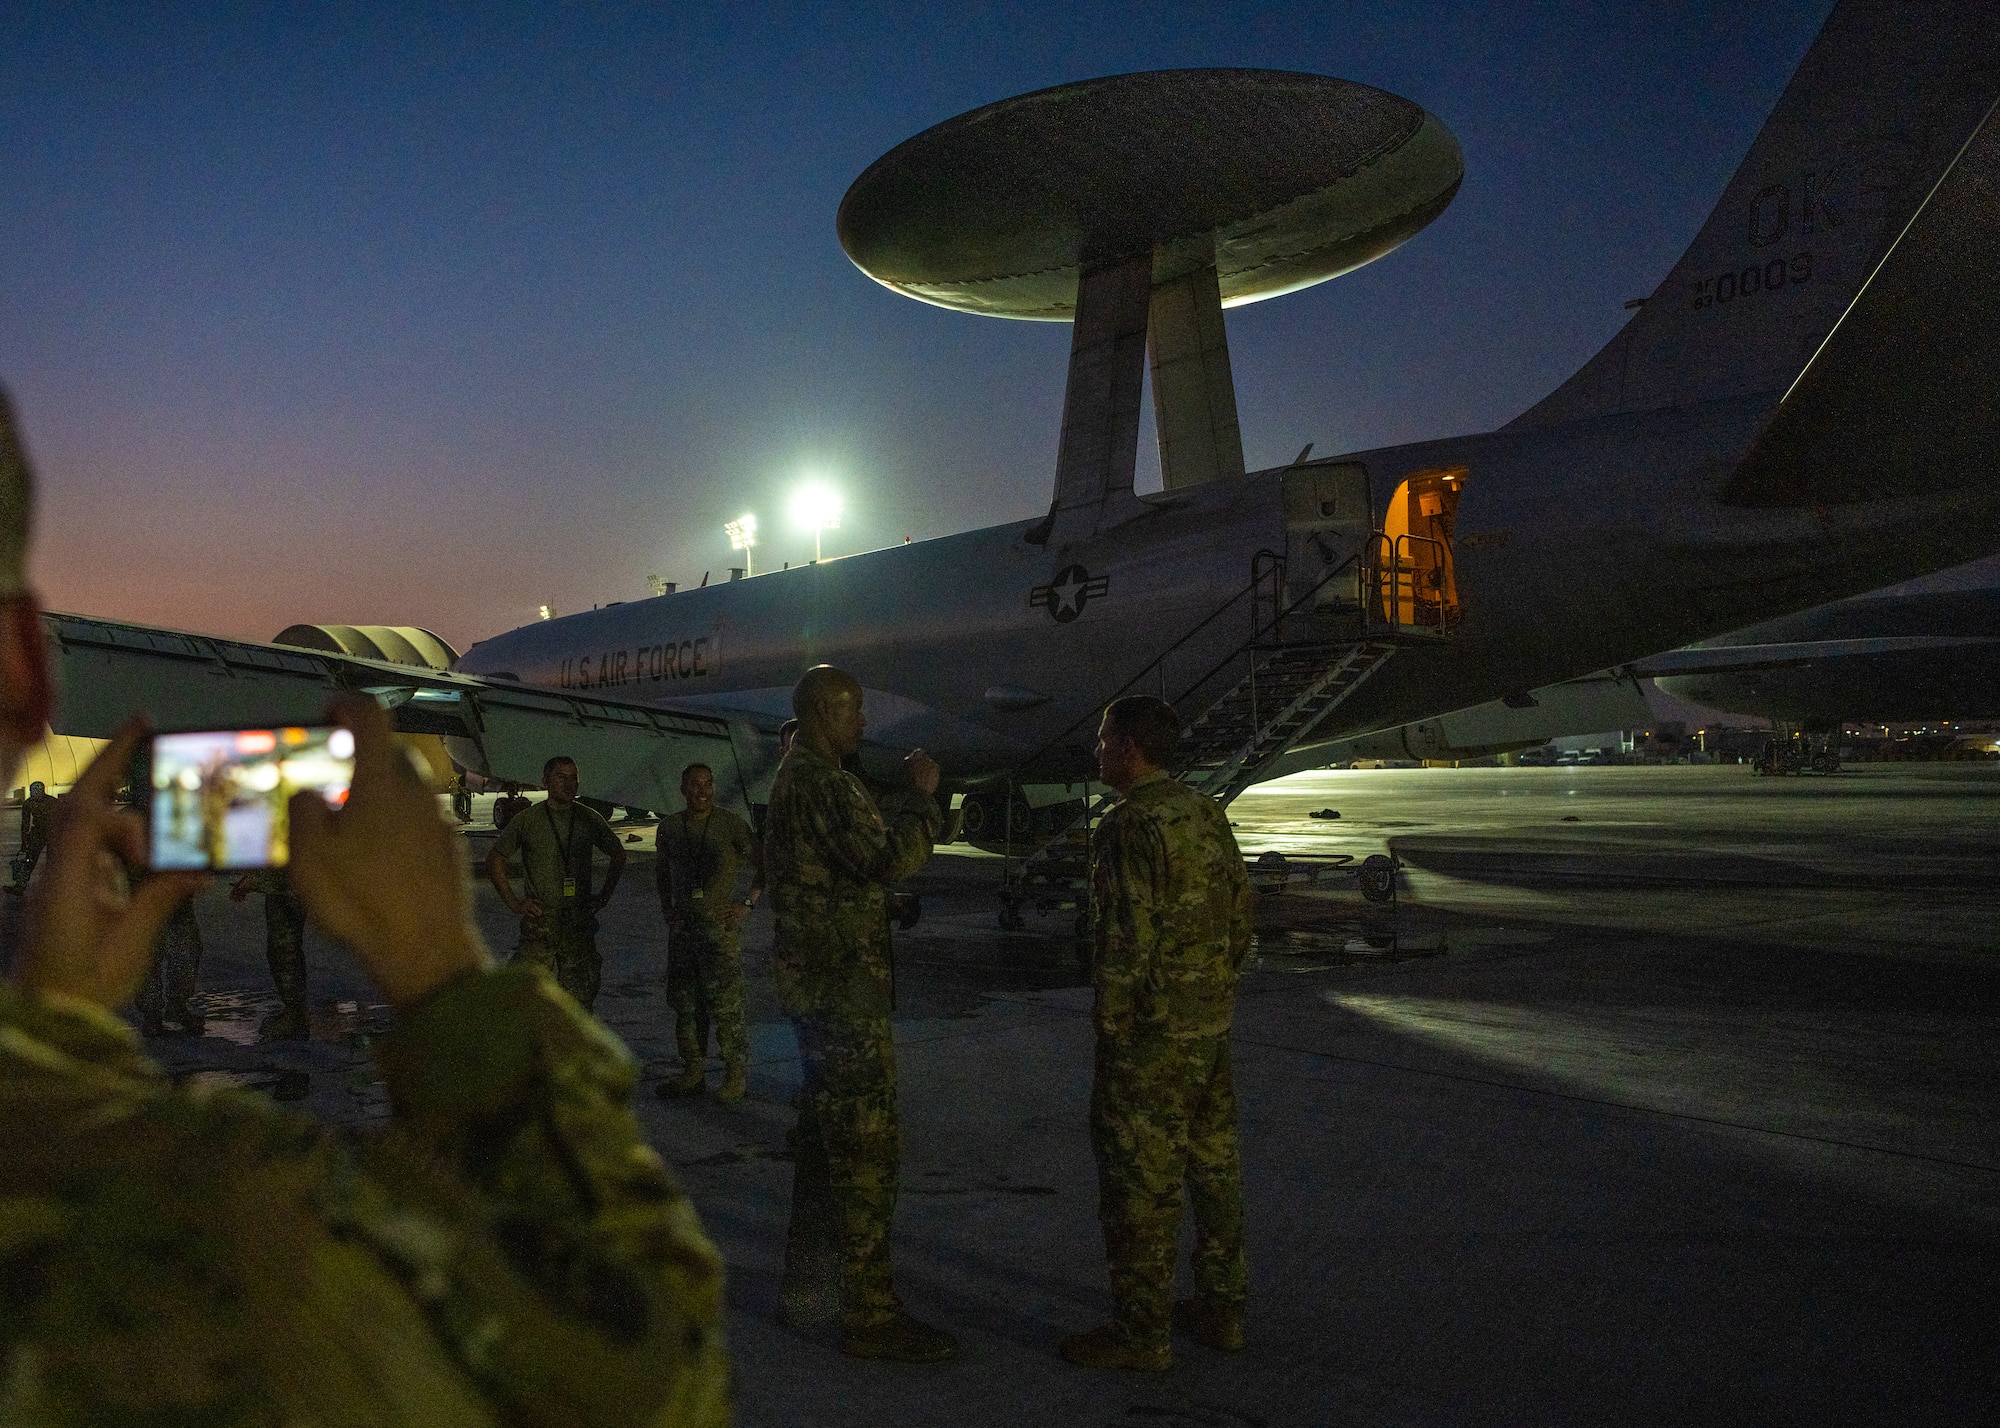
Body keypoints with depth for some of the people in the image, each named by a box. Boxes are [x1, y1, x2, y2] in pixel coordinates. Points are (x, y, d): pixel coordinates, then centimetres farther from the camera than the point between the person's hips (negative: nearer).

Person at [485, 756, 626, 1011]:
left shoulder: (589, 819, 6)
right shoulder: (526, 821, 1)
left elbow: (618, 855, 21)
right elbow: (494, 860, 10)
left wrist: (604, 895, 13)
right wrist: (513, 902, 3)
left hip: (580, 921, 2)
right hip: (539, 920, -2)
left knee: (579, 995, 3)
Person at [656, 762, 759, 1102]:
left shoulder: (730, 824, -5)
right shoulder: (669, 826, 9)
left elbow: (764, 864, -1)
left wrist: (747, 903, -6)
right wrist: (666, 908, 16)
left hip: (720, 923, -5)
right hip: (682, 924, 5)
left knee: (725, 1003, -7)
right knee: (683, 1001, 10)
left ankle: (736, 1074, 0)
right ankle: (693, 1071, 20)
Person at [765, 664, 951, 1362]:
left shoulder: (795, 777, 16)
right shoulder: (823, 782, -18)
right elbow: (889, 859, -27)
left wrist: (908, 798, 13)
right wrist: (922, 795, -15)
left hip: (815, 982, 11)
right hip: (842, 986, -11)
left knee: (823, 1132, 20)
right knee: (867, 1146, -7)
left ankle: (805, 1274, 31)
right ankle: (870, 1315, -2)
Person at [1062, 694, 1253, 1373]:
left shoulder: (1130, 824, -17)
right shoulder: (1207, 813, 8)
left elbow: (1129, 938, -21)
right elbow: (1240, 915, 13)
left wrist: (1110, 1026, -12)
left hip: (1151, 1030, -9)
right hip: (1212, 1023, 9)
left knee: (1141, 1177, 1)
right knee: (1213, 1162, 16)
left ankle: (1141, 1331, 9)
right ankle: (1222, 1308, 27)